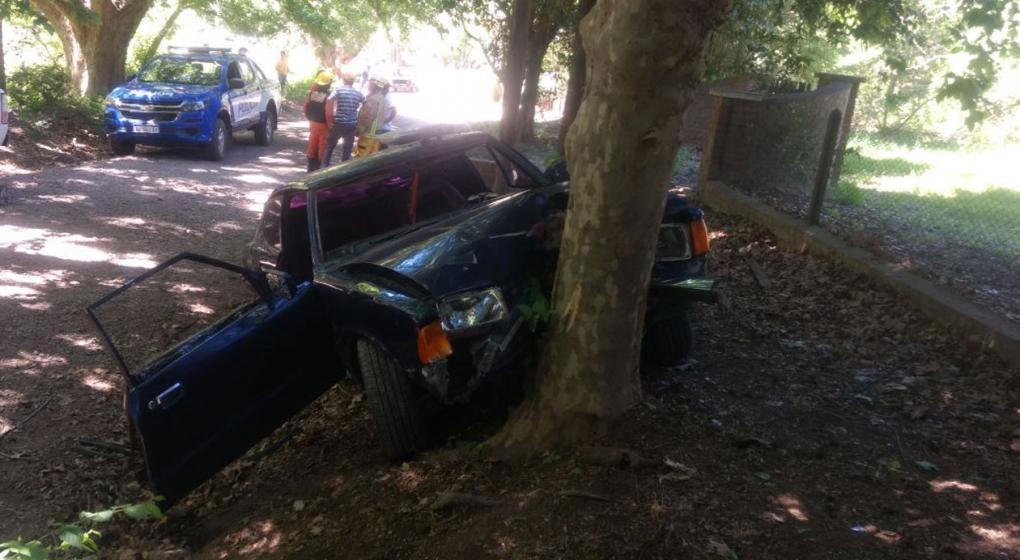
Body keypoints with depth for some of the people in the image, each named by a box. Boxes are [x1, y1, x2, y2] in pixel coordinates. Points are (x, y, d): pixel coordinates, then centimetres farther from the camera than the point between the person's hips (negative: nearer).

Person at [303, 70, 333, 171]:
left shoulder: (311, 92, -2)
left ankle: (311, 166, 22)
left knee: (312, 145, 15)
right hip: (323, 124, -6)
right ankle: (318, 166, 11)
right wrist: (330, 124, -10)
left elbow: (306, 107, 6)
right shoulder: (328, 96, -20)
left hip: (313, 122, 6)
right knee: (322, 146, 6)